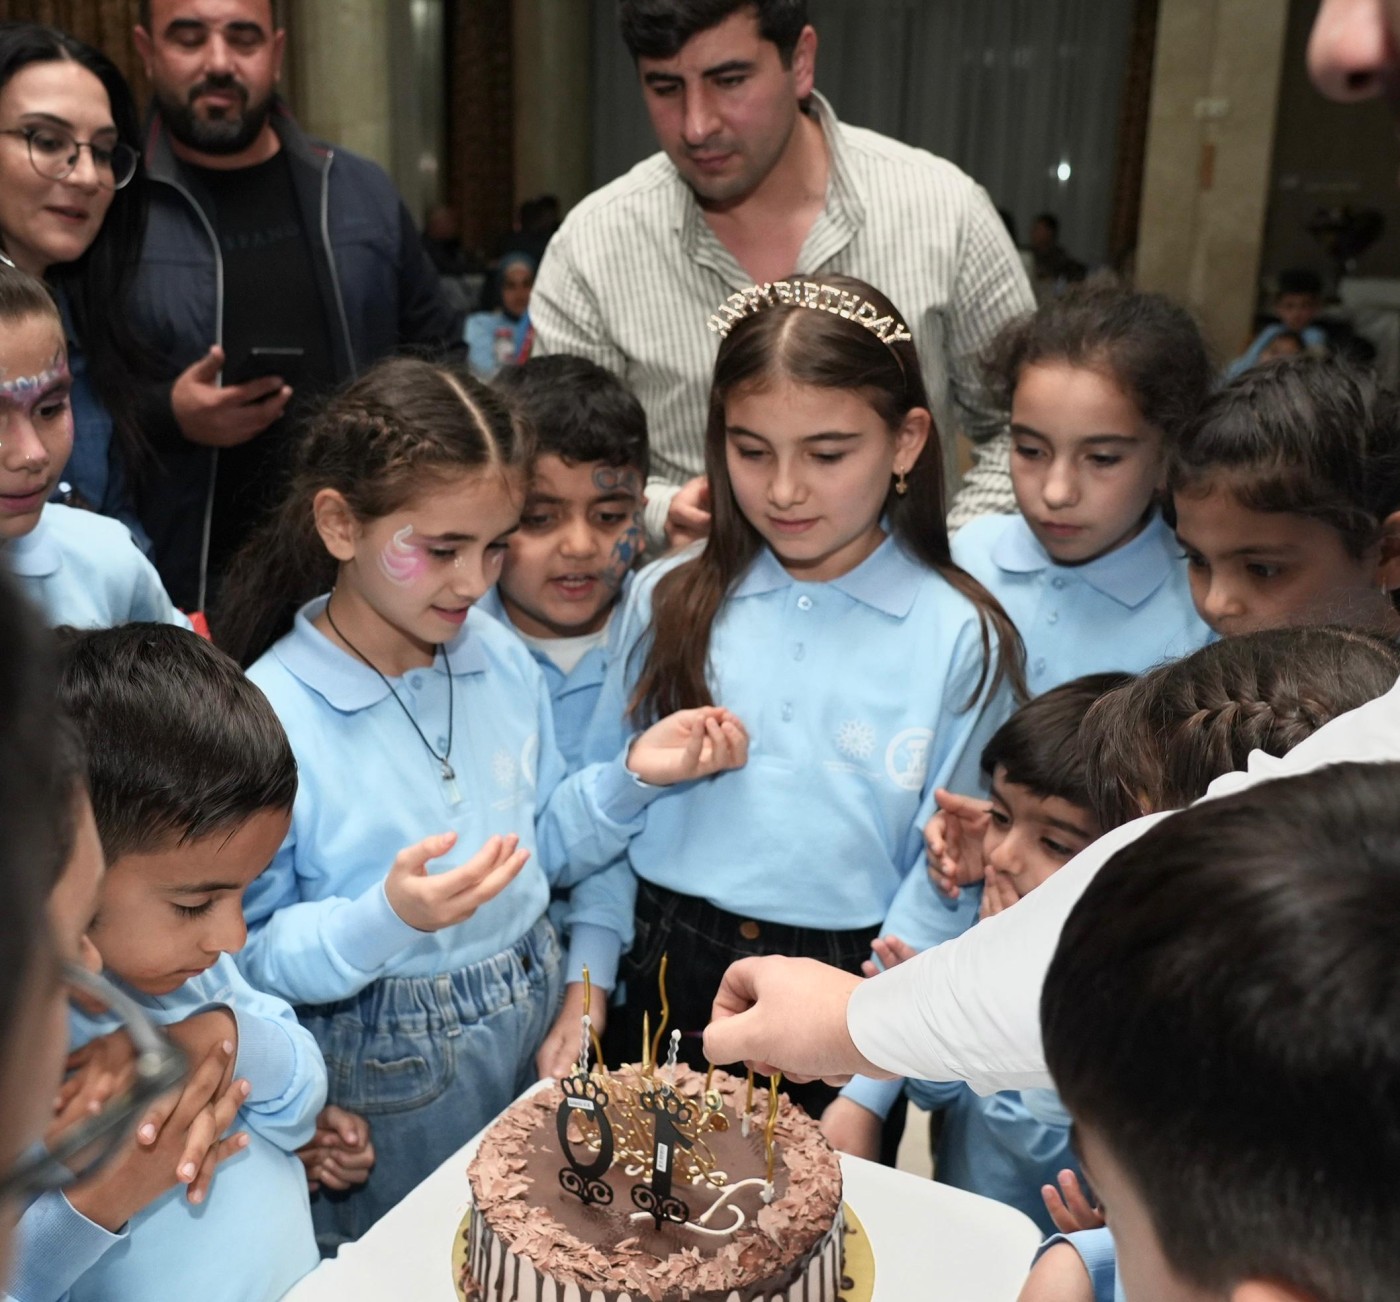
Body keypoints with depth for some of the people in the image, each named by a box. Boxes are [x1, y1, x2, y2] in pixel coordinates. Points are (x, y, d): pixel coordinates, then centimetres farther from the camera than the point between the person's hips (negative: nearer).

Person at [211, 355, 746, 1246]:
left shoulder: (502, 657, -4)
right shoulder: (271, 716, -21)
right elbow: (248, 957, -18)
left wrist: (633, 776, -9)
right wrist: (386, 919, -33)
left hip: (539, 1026, 5)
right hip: (389, 1073, -5)